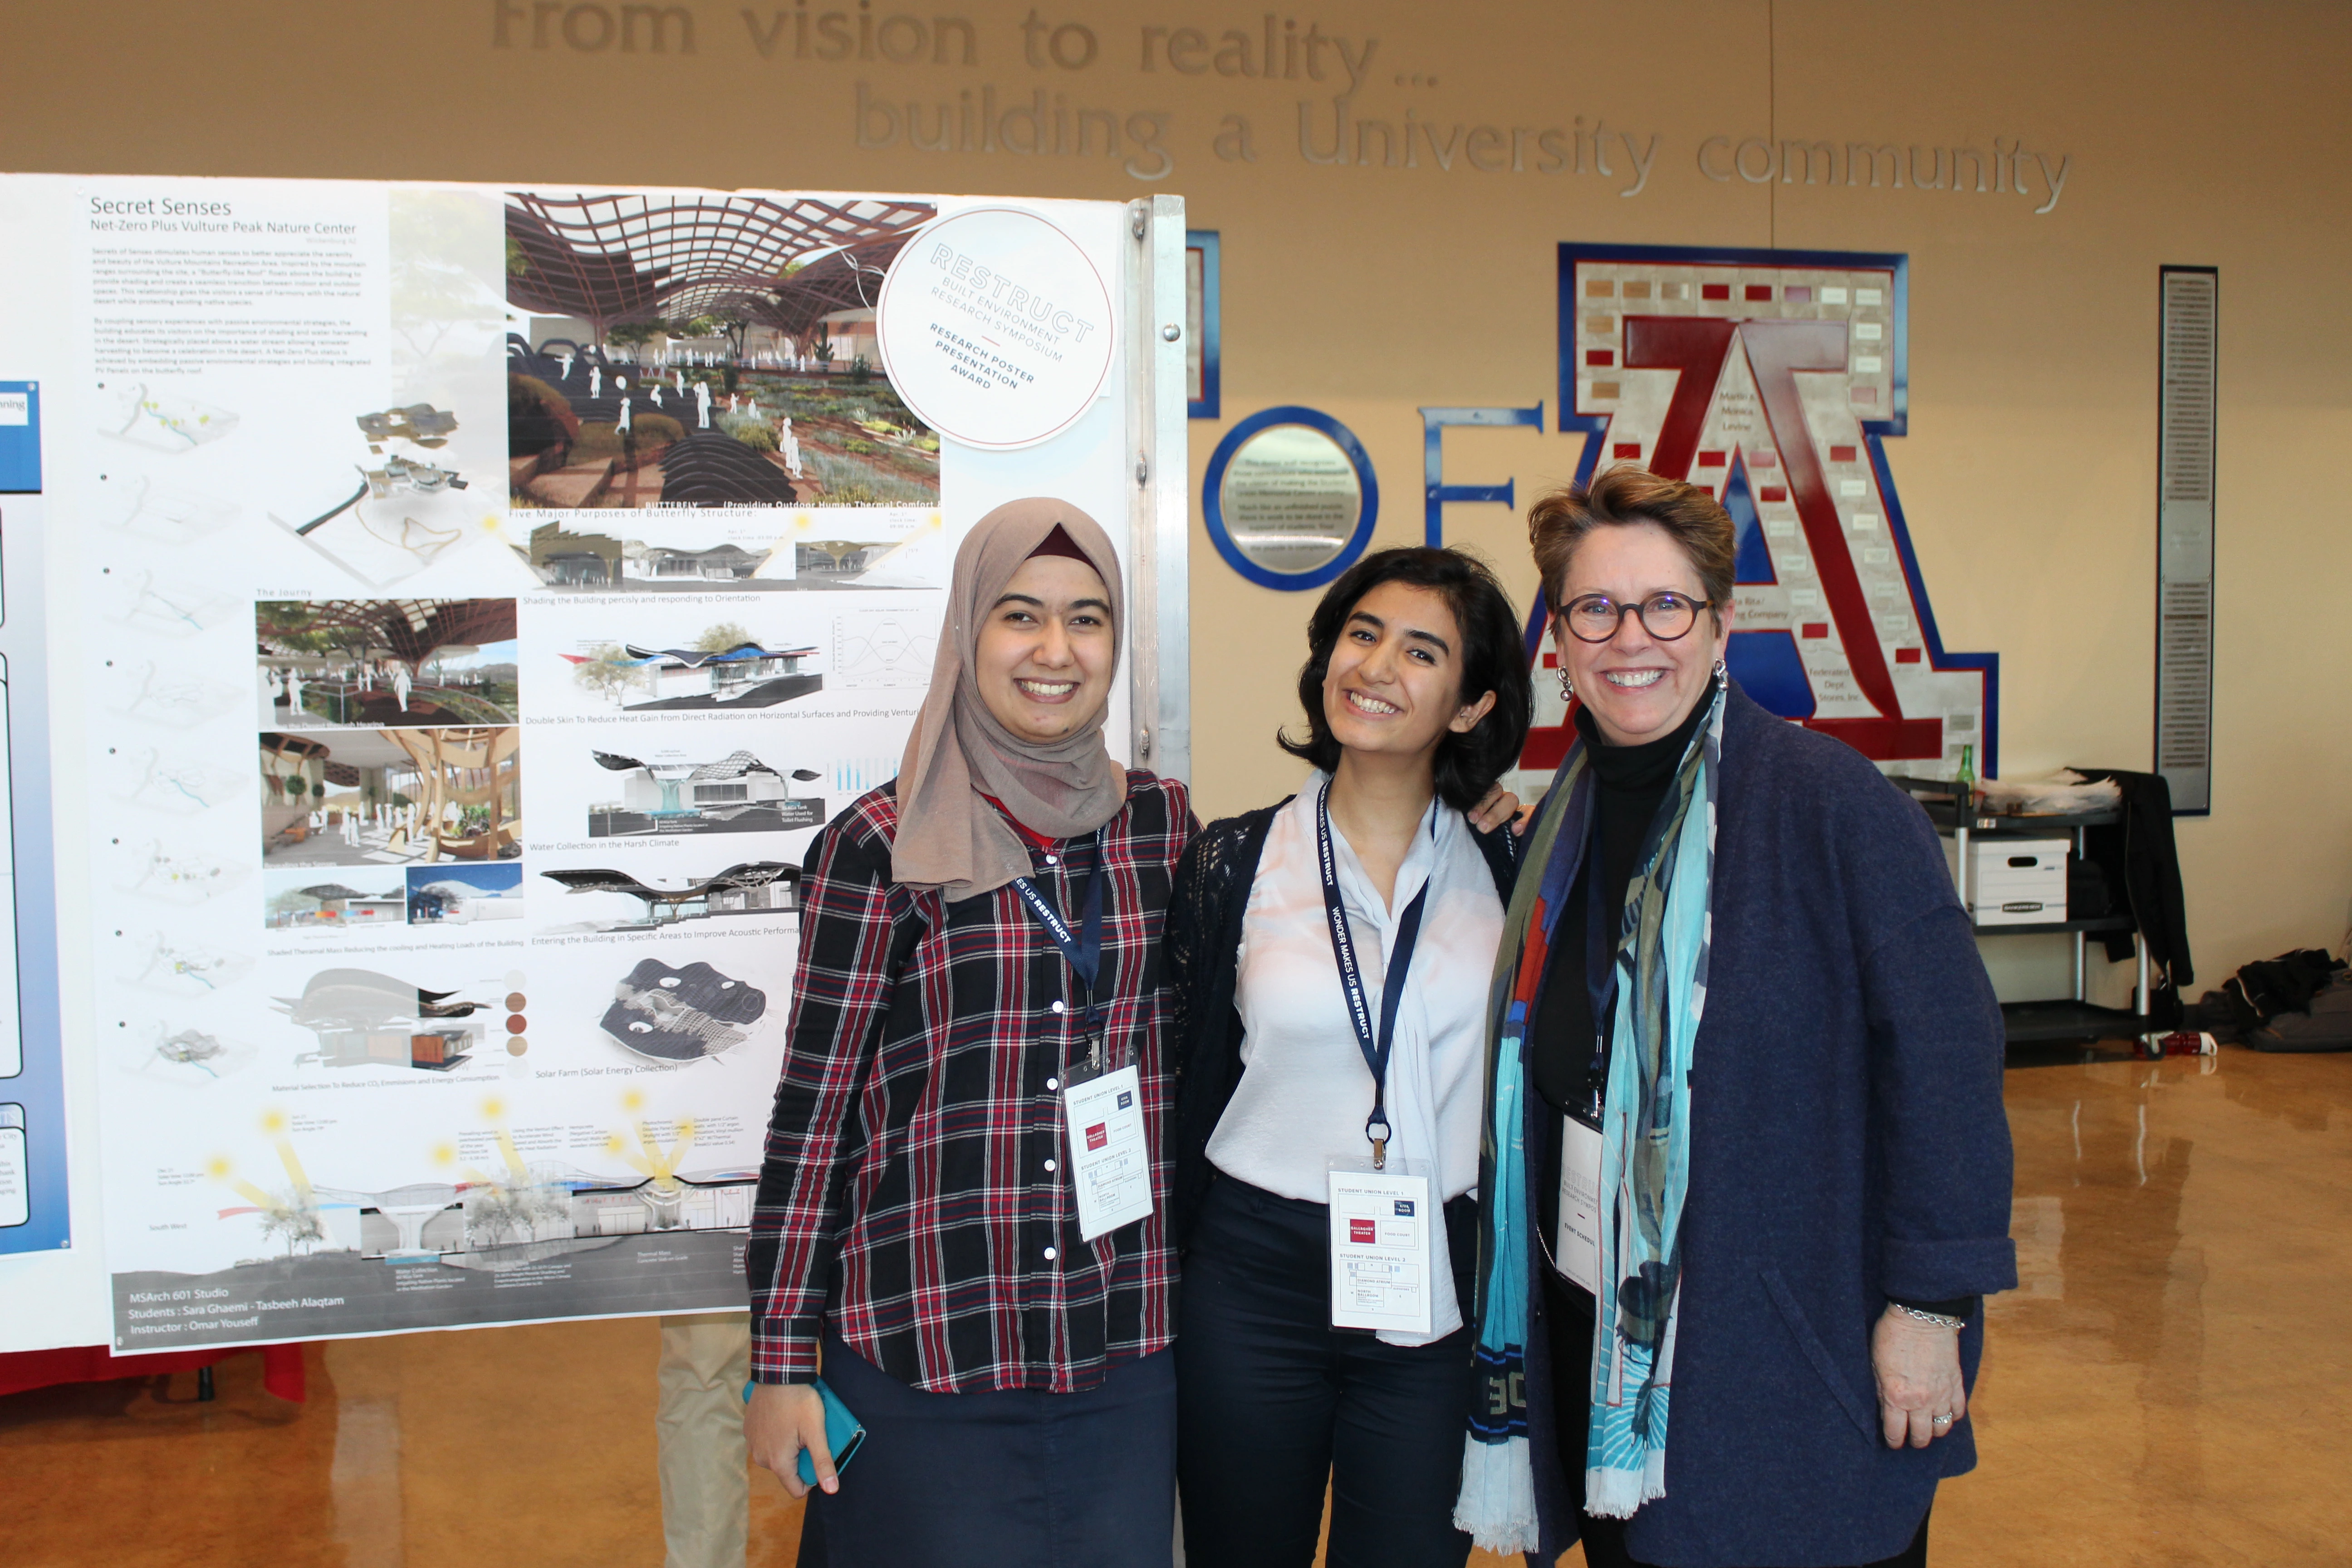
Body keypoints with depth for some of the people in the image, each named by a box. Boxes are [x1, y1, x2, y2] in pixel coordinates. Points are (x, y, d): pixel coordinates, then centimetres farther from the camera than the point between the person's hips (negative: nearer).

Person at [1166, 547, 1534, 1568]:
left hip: (1440, 1292, 1)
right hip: (1255, 1284, 0)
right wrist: (1169, 1289, 5)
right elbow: (1190, 1089, 3)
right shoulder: (1235, 863, -2)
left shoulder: (1504, 867, 0)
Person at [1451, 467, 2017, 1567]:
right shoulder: (1563, 825, 5)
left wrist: (1931, 1301, -16)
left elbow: (1943, 1049, -16)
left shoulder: (1823, 797, -14)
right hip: (1601, 1338, 6)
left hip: (1805, 1350, -5)